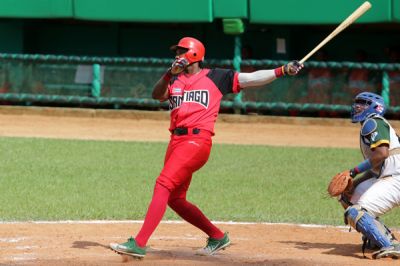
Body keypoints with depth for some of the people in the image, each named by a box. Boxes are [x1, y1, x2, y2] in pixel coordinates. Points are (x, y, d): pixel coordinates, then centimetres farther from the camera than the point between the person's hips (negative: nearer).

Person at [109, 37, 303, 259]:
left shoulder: (215, 77, 6)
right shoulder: (175, 80, 18)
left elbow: (251, 78, 5)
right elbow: (157, 95, 1)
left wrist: (282, 70, -4)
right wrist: (170, 74, -16)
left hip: (197, 140, -7)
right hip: (176, 140, 7)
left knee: (163, 185, -17)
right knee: (175, 198, 12)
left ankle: (139, 244, -20)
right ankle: (218, 237, 28)